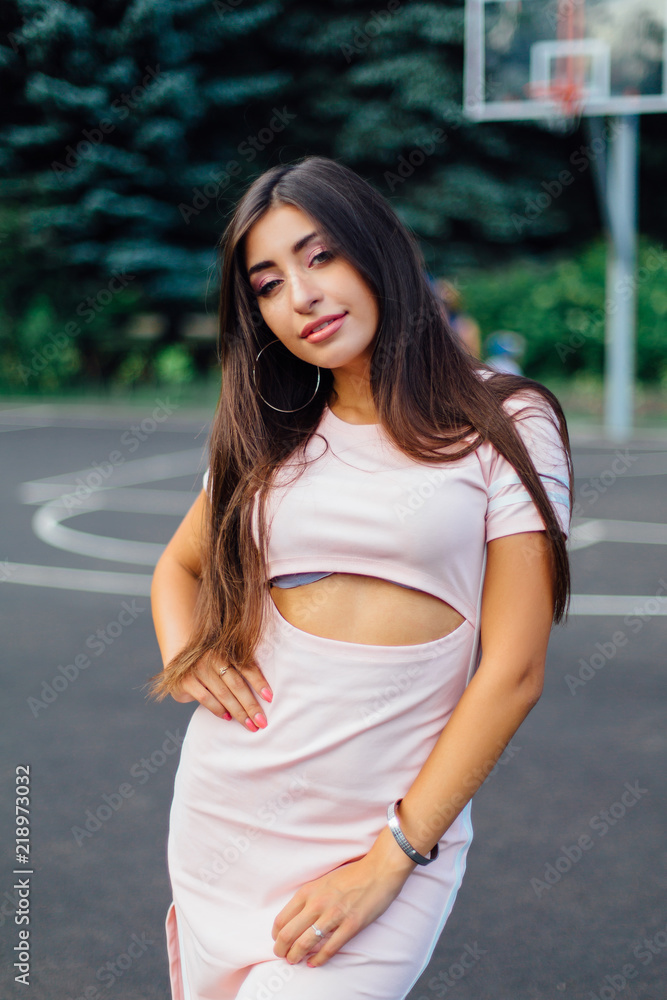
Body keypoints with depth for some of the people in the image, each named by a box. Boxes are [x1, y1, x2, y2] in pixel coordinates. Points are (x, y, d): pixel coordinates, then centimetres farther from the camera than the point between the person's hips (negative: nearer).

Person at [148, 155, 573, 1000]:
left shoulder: (505, 425, -5)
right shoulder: (266, 439, 7)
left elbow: (512, 672, -8)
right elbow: (179, 563, 25)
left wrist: (390, 861, -12)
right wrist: (182, 659, 3)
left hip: (401, 825, -4)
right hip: (224, 810, 4)